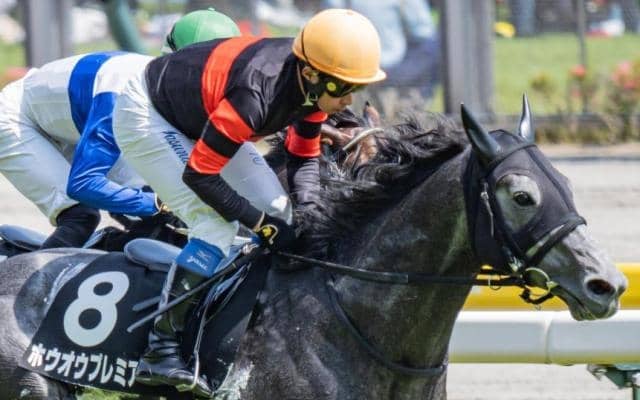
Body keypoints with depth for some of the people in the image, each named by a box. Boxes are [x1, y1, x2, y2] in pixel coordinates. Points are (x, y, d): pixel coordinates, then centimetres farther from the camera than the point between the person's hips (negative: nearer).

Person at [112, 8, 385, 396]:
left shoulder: (313, 84, -15)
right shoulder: (257, 95, -40)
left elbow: (304, 156, 2)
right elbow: (198, 175, -32)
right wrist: (262, 224, -27)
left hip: (199, 116, 9)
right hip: (145, 115, -9)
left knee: (276, 210, 2)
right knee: (217, 223, -22)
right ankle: (160, 351, -21)